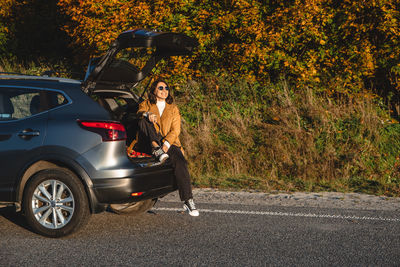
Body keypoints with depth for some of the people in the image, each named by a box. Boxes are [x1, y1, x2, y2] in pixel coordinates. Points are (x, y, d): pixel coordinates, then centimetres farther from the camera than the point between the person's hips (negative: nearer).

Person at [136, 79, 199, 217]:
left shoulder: (173, 109, 20)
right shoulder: (146, 105, 19)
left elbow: (175, 130, 6)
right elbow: (139, 112, -6)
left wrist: (166, 144, -14)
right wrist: (147, 114, -31)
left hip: (169, 143, 0)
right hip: (149, 144, 0)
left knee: (179, 161, -30)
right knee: (144, 121, -25)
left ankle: (188, 201, -34)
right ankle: (156, 149, -36)